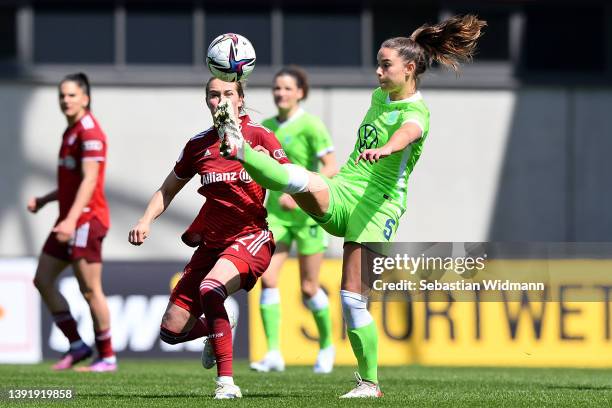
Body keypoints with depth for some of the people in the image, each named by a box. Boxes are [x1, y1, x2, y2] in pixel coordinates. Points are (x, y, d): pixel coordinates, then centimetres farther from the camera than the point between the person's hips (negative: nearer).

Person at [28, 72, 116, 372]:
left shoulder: (89, 132, -12)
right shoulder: (71, 132, 17)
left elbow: (89, 180, -21)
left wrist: (72, 219, -29)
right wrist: (43, 201, 14)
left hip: (87, 220, -10)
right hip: (69, 221, 10)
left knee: (89, 289, -8)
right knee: (43, 280, 7)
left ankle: (107, 357, 0)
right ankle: (77, 346, 12)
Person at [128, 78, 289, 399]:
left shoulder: (258, 136, -4)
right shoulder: (198, 145, 7)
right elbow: (167, 190, 19)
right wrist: (146, 220, 2)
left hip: (251, 237, -5)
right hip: (211, 242, 5)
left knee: (210, 289, -36)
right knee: (171, 330, 0)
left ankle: (226, 383, -32)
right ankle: (214, 331, 37)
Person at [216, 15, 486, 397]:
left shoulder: (416, 113, -11)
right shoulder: (379, 96, 14)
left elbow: (407, 133, -36)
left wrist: (383, 150, -57)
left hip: (376, 207, -6)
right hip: (340, 191, 6)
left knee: (353, 298, -7)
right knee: (300, 180, -30)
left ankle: (370, 383, 4)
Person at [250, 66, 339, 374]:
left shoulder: (310, 125, -11)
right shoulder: (267, 127, 7)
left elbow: (331, 167, -19)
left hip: (308, 214, -5)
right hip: (276, 213, 5)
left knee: (308, 288, 3)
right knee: (267, 279, -13)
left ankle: (326, 345, 27)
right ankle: (274, 354, -15)